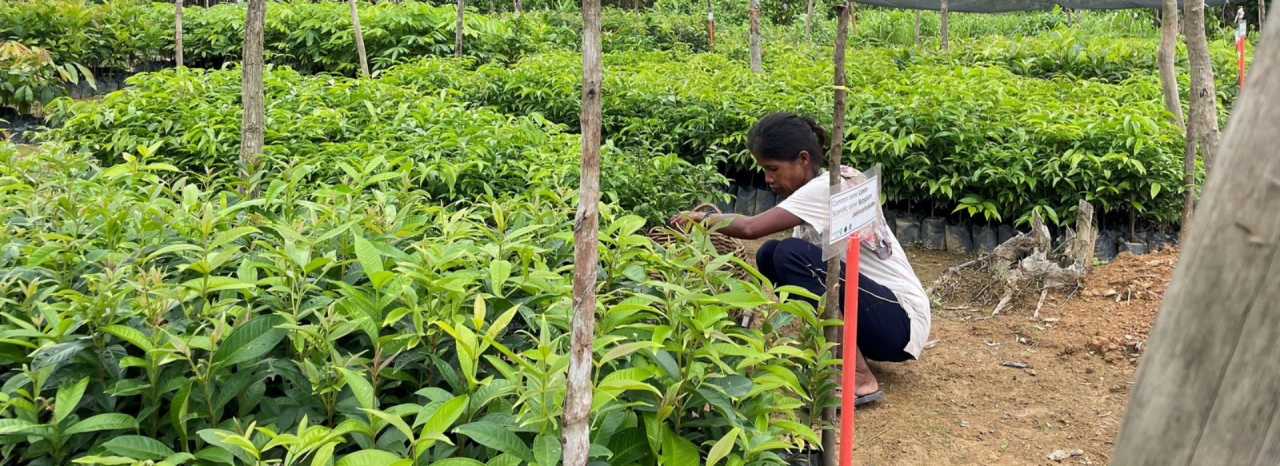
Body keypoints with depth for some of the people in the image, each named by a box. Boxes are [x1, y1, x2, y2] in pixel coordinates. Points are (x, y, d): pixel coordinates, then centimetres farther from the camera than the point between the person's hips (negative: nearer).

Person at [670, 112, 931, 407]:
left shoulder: (828, 189, -20)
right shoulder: (816, 191, 8)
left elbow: (751, 228, -27)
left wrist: (705, 219, -11)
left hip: (899, 321, -9)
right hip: (872, 309, 9)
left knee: (792, 254, -25)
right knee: (770, 255, 0)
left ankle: (858, 379, -19)